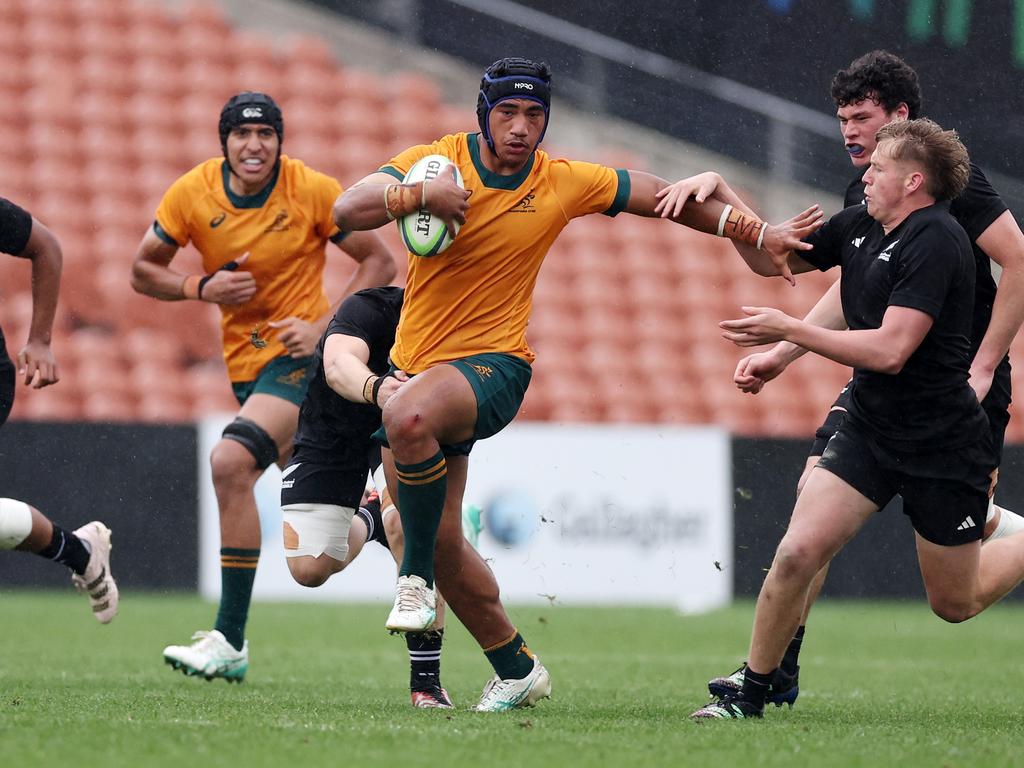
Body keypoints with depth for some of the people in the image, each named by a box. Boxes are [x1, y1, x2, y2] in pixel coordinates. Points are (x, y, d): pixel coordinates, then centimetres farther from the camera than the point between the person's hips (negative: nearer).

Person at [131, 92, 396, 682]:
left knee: (231, 461, -26)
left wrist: (325, 326, -16)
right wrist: (202, 288, -13)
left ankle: (230, 641, -25)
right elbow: (144, 271, 6)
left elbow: (381, 264, -4)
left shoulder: (314, 191, -13)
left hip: (302, 353, -6)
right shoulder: (193, 193, -5)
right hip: (246, 361, 6)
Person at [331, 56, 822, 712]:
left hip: (494, 366, -3)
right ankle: (518, 671, 24)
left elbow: (663, 197, 11)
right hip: (415, 367, 3)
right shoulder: (435, 161, -5)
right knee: (441, 539, 5)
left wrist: (757, 233, 10)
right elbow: (347, 211, -17)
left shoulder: (563, 184, -2)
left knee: (409, 415, -37)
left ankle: (416, 579, -20)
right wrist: (419, 196, -34)